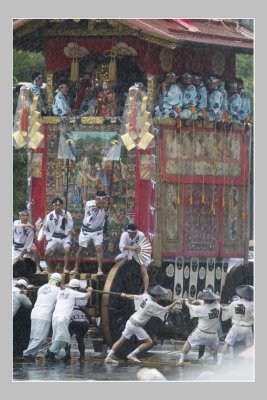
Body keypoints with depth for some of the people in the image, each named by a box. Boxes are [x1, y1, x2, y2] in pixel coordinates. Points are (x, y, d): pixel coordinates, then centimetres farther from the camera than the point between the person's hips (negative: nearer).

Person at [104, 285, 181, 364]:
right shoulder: (152, 304, -22)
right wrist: (175, 302, -6)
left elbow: (134, 296, 15)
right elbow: (166, 309, -18)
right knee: (149, 342, -1)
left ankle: (109, 357, 14)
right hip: (136, 326, -8)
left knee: (122, 340, 14)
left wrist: (125, 296, 32)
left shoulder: (146, 296, -1)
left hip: (130, 321, 8)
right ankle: (132, 355, 2)